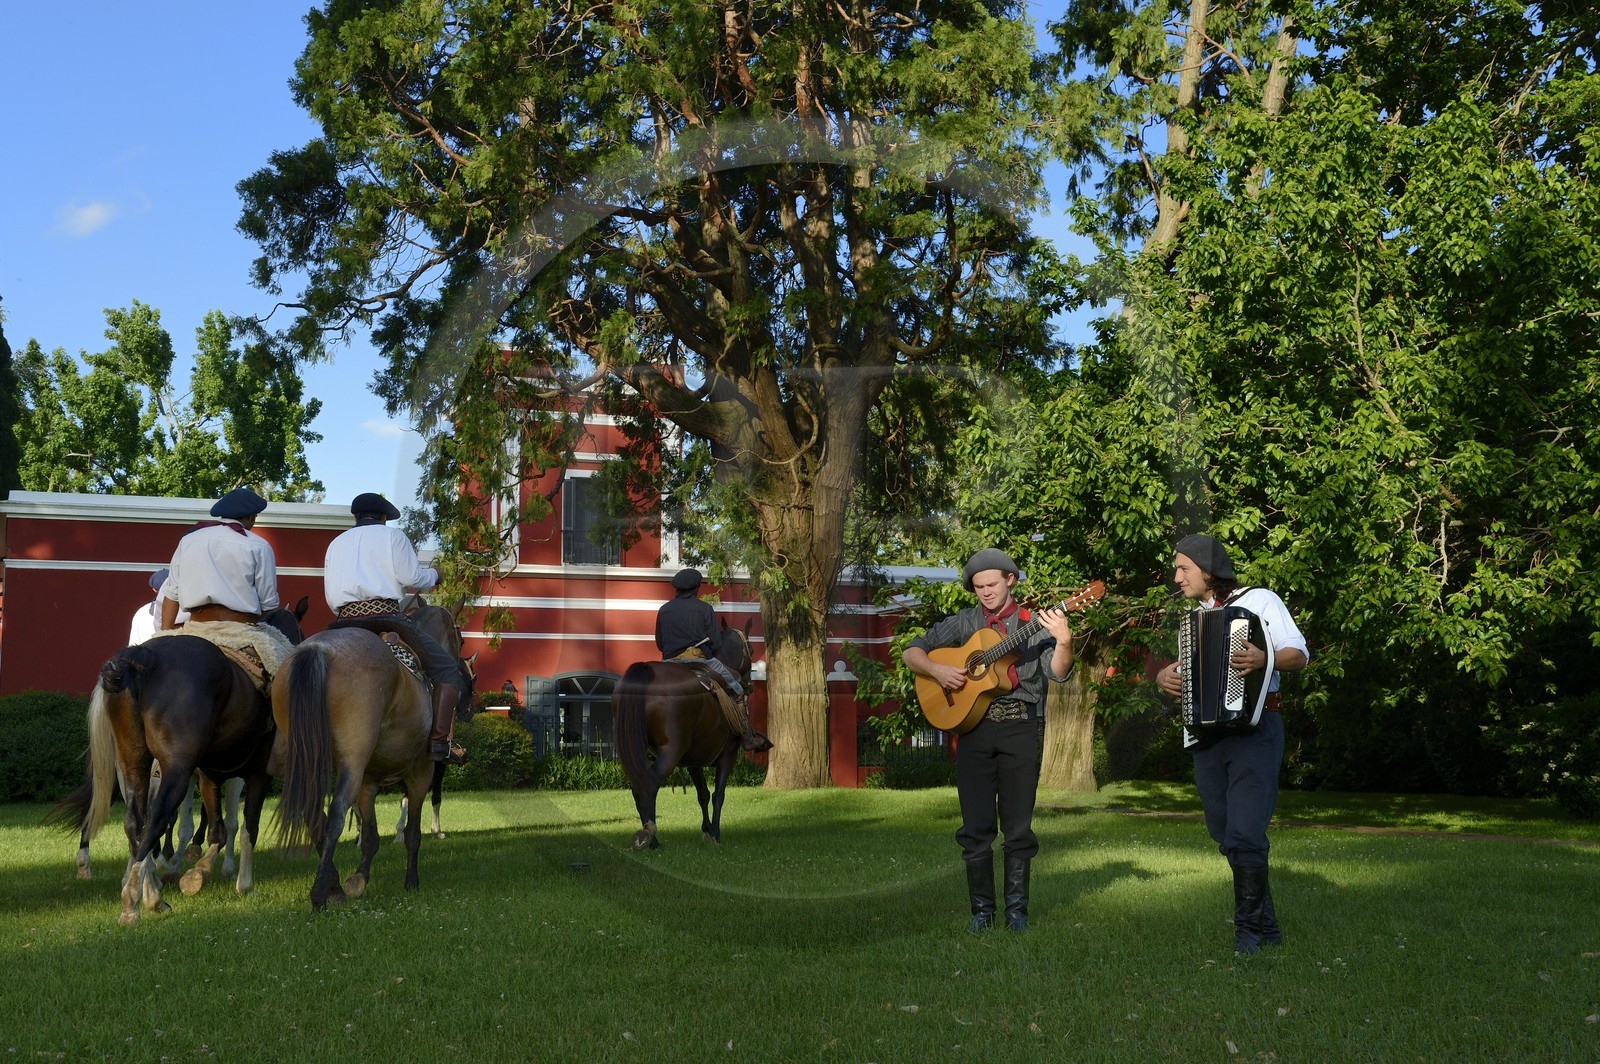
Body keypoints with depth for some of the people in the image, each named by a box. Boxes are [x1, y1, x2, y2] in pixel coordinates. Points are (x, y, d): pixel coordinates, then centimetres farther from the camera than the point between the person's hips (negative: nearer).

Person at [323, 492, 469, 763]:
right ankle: (439, 742, -15)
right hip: (385, 616, -5)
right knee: (448, 669, 0)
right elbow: (411, 578, -1)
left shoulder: (336, 544, 23)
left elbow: (330, 597, 17)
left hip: (345, 621, 5)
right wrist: (433, 574, 19)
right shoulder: (391, 535, 9)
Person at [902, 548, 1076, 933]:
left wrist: (1063, 642, -27)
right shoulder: (963, 623, 11)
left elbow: (1058, 673, -8)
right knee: (976, 826, 1)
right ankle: (982, 908, 12)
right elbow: (912, 653, 12)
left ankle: (1016, 908, 13)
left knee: (1018, 825, 2)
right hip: (973, 728, 2)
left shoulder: (1034, 624, 5)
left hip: (1021, 729, -1)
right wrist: (937, 670, -8)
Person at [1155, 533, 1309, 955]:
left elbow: (1299, 654, -6)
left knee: (1245, 833, -14)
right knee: (1226, 837, 7)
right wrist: (1164, 677, -4)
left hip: (1254, 728, -7)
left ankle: (1249, 928, -4)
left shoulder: (1259, 600, 2)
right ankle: (1267, 927, 16)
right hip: (1205, 735, 7)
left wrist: (1263, 659, -26)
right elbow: (1185, 665, 20)